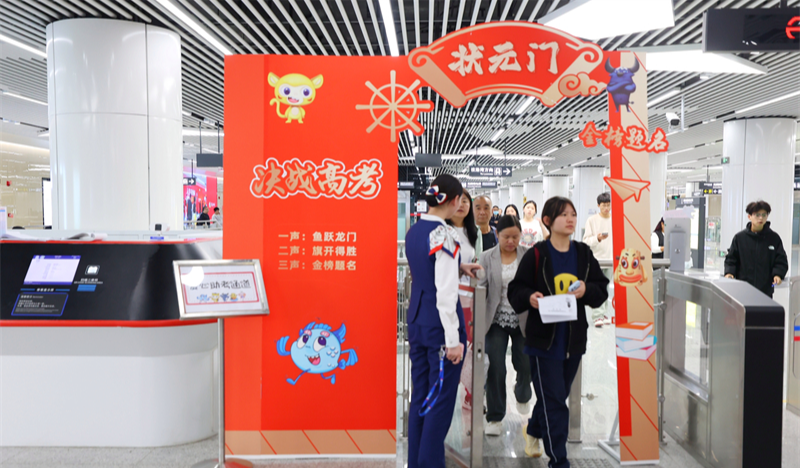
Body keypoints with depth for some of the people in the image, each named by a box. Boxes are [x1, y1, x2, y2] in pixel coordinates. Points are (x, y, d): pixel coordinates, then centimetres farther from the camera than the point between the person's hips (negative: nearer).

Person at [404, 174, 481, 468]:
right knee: (441, 400, 5)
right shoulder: (445, 235, -18)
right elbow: (446, 293, -21)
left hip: (416, 321, 8)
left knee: (419, 396, 16)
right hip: (439, 325, -8)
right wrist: (453, 340, -18)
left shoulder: (413, 231, 7)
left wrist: (459, 267, 28)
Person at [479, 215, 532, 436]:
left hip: (523, 320, 1)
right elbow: (480, 288, -5)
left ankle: (522, 394, 44)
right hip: (497, 320, -1)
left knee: (525, 365, 8)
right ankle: (495, 417, 12)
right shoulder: (487, 258, -1)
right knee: (495, 369, -4)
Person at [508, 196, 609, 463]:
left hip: (574, 338, 5)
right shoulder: (536, 255, -9)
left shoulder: (584, 253, 3)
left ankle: (533, 430, 48)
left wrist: (586, 291, -14)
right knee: (554, 403, -4)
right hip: (543, 338, -5)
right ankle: (558, 460, 10)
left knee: (558, 396, 20)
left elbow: (602, 289, 6)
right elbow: (515, 291, -5)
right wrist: (529, 297, -25)